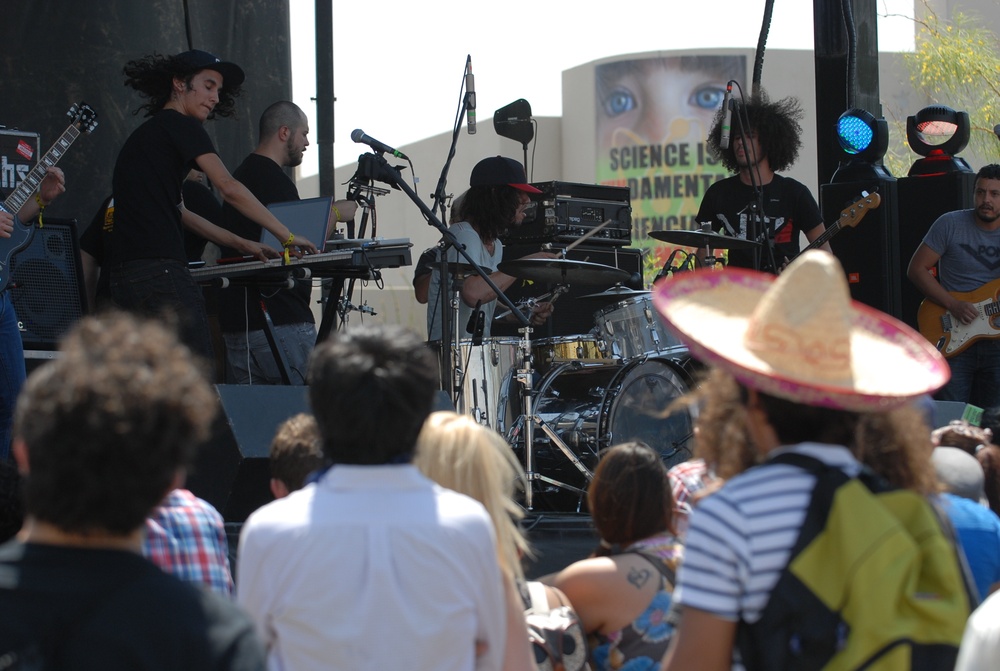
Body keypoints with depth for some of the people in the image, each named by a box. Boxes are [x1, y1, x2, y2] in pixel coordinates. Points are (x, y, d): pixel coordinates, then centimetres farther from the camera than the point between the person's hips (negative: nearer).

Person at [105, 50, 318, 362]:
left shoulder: (143, 135, 27)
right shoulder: (181, 126, -1)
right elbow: (229, 189, -10)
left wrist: (241, 244, 28)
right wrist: (287, 236, -6)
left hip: (122, 275, 10)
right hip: (159, 267, -9)